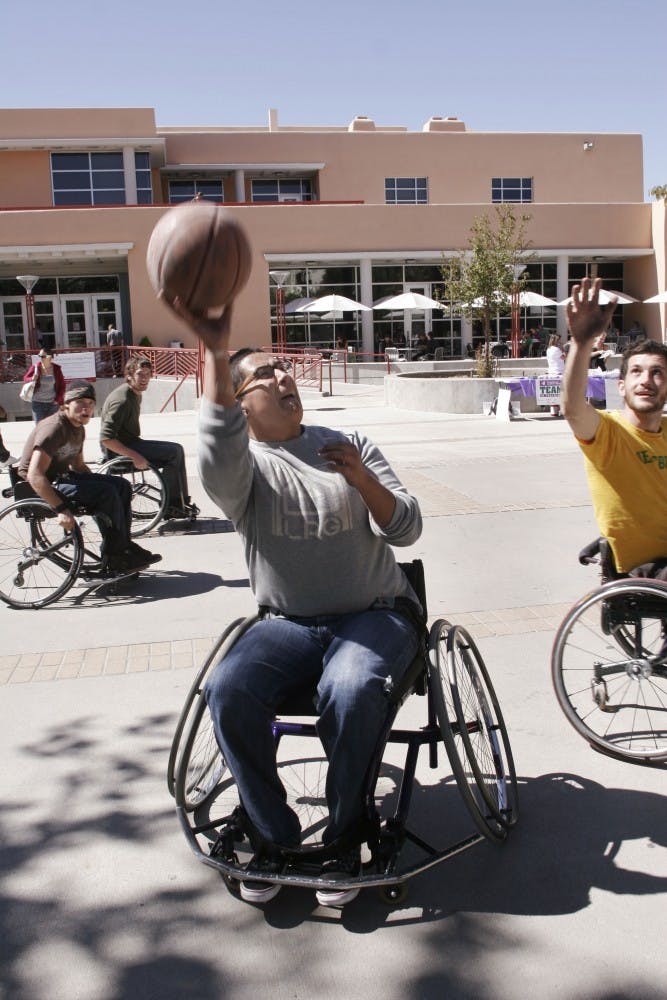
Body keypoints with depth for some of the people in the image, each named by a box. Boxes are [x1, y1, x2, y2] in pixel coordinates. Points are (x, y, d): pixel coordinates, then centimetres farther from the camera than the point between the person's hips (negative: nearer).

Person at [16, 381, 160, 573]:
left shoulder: (78, 429, 7)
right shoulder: (54, 428, -23)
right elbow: (35, 476, -32)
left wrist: (97, 482, 6)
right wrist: (61, 509, -36)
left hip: (60, 477, 10)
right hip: (40, 486, -10)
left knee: (121, 485, 0)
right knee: (106, 492, -25)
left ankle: (123, 546, 3)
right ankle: (115, 557, -13)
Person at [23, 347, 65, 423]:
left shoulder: (56, 369, -2)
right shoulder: (36, 367, -4)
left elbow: (62, 386, 6)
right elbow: (25, 378, 8)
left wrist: (58, 399, -1)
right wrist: (32, 379, -15)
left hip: (52, 403, 1)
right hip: (38, 402, -1)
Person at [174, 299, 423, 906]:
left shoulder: (349, 446, 9)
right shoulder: (246, 465, 1)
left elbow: (406, 530, 1)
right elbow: (220, 457, -28)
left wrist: (362, 479, -17)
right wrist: (217, 354, -39)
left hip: (376, 615, 0)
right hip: (287, 624, 0)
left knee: (351, 691, -33)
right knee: (229, 691, -28)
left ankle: (346, 839, -8)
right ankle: (274, 835, -6)